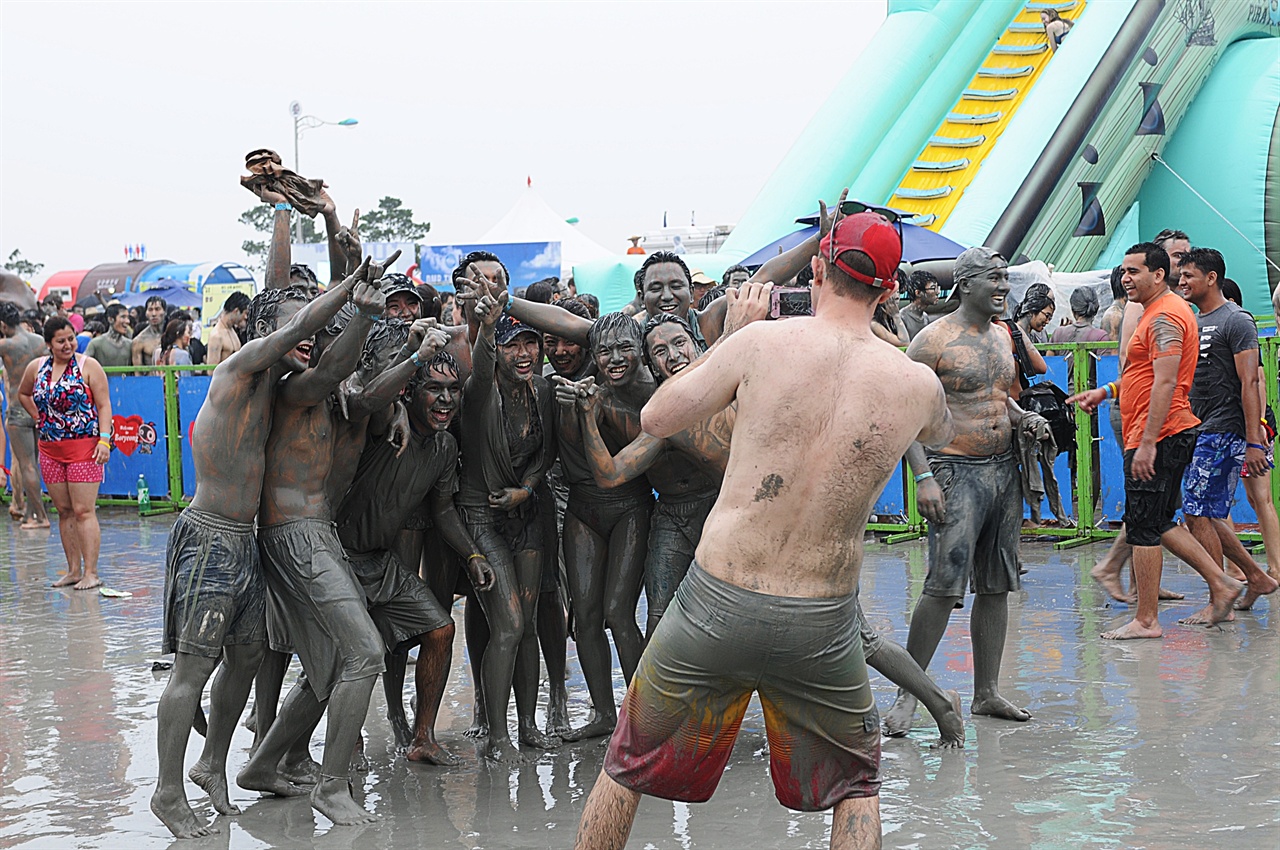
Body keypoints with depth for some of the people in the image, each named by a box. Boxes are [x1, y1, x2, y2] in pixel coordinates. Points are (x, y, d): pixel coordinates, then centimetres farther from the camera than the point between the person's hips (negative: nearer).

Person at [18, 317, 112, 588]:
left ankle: (90, 572, -9)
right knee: (64, 511, 7)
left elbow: (104, 405, -5)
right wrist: (39, 418, 14)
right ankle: (73, 570, 13)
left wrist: (104, 439, -15)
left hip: (84, 447, -5)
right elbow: (23, 394, 27)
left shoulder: (88, 366, -3)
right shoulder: (36, 367, 8)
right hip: (50, 450, 5)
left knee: (84, 511, -9)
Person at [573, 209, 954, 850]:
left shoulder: (762, 342, -10)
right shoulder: (917, 385, -3)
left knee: (626, 770, 20)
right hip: (821, 624, 1)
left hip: (715, 604, -1)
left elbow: (655, 418, 3)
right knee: (857, 786, 24)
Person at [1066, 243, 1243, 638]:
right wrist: (1106, 392, 19)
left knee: (1143, 527, -6)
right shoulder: (1157, 313, 19)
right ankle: (1220, 584, 17)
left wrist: (1147, 443, -25)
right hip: (1164, 437, 11)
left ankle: (1146, 620, -1)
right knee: (1158, 524, 15)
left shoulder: (1165, 317, -15)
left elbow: (1165, 383, -22)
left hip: (1159, 436, -11)